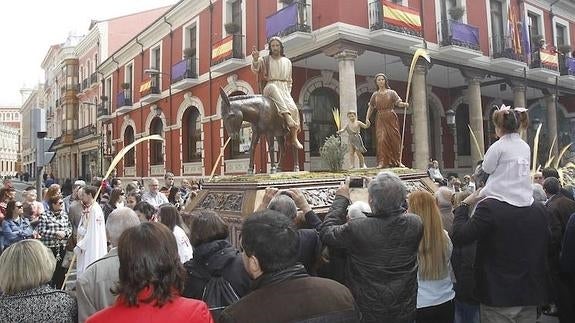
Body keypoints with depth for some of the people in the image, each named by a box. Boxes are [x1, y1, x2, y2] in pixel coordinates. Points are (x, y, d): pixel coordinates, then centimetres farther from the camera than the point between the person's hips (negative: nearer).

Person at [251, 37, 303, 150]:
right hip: (270, 88, -2)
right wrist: (255, 59, -25)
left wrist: (288, 93, 8)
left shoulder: (287, 62, 18)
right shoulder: (266, 60, 12)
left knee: (293, 108, -26)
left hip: (284, 89, 2)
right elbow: (255, 69, -6)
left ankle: (294, 138, -16)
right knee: (272, 87, -41)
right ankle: (287, 116, -51)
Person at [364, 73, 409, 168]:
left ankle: (396, 161, 11)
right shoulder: (375, 95, 11)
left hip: (391, 118, 0)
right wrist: (367, 118, -2)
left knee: (394, 139, 1)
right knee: (382, 139, -11)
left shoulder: (391, 92, 6)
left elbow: (398, 102, -5)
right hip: (380, 119, 1)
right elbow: (370, 108, 11)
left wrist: (404, 104, -27)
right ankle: (382, 162, -11)